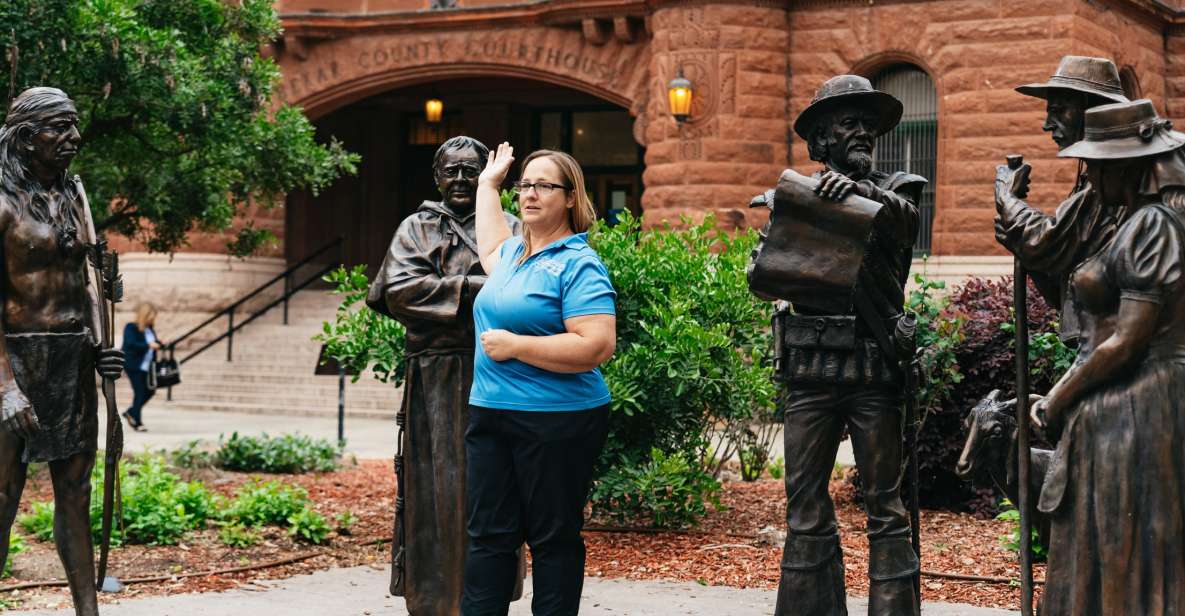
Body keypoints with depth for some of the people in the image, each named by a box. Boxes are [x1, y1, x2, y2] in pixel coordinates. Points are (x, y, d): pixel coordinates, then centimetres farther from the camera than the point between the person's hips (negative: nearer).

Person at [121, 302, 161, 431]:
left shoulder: (150, 328, 11)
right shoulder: (131, 328, -10)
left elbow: (154, 342, 24)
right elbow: (131, 344, -23)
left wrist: (160, 344, 2)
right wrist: (149, 345, -30)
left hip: (146, 366, 7)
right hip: (134, 366, -7)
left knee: (150, 391, 7)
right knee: (139, 392, -7)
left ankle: (130, 413, 25)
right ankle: (137, 423, 2)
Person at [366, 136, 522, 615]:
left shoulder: (508, 228, 13)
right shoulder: (417, 228, 10)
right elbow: (397, 289, -5)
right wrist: (472, 288, -11)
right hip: (436, 378, -1)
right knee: (436, 484, -2)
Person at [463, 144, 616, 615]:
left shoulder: (578, 264, -11)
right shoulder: (514, 253, 14)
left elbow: (596, 347, -22)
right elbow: (489, 250, 42)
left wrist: (515, 345, -19)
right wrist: (488, 183, 43)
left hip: (556, 422, -8)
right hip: (490, 413, 8)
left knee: (554, 537, 3)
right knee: (488, 534, 7)